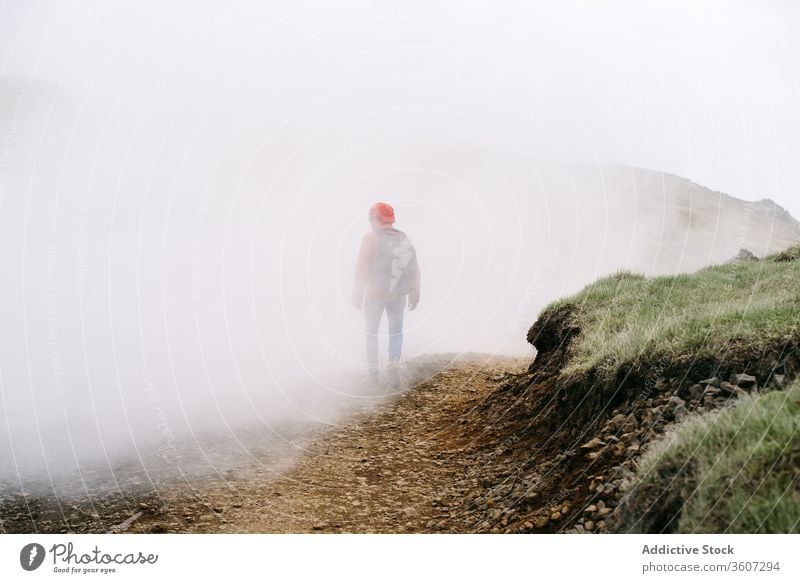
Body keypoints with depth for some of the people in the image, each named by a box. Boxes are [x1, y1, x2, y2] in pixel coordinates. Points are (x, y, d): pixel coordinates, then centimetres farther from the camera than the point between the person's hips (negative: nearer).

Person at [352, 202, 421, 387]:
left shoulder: (371, 238, -10)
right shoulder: (404, 239, 3)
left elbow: (362, 269, -13)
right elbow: (414, 269, 5)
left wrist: (357, 294, -8)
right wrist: (414, 294, 12)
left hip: (375, 294, -3)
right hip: (398, 294, 3)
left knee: (371, 331, 14)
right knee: (396, 330, 16)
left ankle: (373, 370, 16)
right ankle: (394, 363, -6)